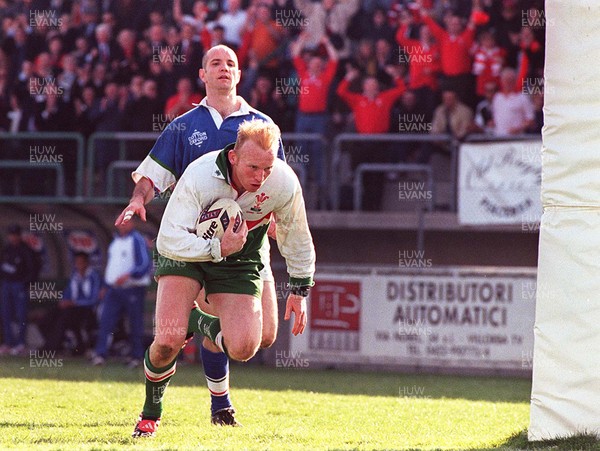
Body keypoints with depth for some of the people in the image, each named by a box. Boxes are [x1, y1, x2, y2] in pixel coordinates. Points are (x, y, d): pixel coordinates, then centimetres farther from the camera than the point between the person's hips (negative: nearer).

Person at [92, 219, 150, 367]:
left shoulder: (137, 240, -6)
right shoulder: (115, 241, 18)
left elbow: (144, 265, -15)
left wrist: (128, 276, -27)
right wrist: (105, 286, 19)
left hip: (133, 288, -7)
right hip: (114, 288, 7)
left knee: (135, 325, 0)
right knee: (105, 322, -4)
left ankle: (136, 356, 8)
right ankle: (100, 354, -8)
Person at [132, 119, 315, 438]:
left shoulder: (285, 183, -22)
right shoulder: (199, 177, -32)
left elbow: (295, 236, -1)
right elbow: (168, 240, -33)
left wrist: (300, 289, 5)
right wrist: (217, 248, -42)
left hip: (240, 261, 3)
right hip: (187, 252, -2)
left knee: (243, 348, -18)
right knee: (168, 342, -21)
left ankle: (200, 322, 18)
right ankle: (150, 413, 9)